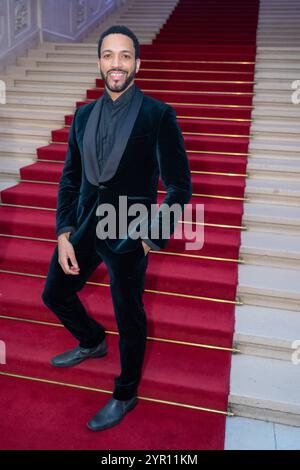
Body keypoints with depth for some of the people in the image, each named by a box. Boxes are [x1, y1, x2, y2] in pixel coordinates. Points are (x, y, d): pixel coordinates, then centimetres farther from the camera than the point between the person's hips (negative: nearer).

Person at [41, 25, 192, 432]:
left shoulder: (158, 115, -9)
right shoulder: (84, 115, 7)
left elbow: (180, 187, -8)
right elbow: (70, 178, 9)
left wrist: (153, 239, -12)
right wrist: (64, 234, 1)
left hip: (129, 233, -5)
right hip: (84, 226, 6)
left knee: (130, 320, 9)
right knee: (54, 294, 20)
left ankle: (125, 395, 36)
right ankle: (93, 342, 50)